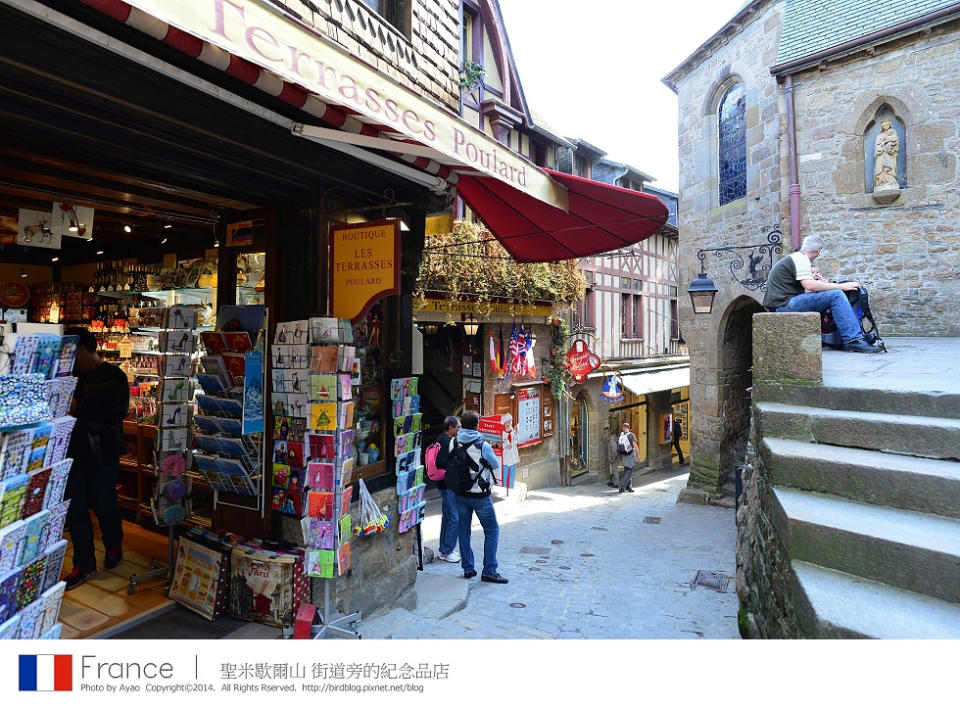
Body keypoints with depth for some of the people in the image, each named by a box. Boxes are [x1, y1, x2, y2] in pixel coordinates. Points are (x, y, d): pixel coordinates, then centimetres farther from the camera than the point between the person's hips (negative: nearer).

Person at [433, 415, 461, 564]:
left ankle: (443, 550, 26)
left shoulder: (442, 439, 12)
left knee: (447, 516, 17)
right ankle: (446, 552, 3)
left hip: (445, 484, 11)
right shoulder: (446, 441, -18)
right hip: (448, 484, -11)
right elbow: (441, 462, -27)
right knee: (454, 517, -5)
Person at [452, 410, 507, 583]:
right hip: (480, 495, -5)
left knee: (464, 530, 15)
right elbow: (496, 464, -3)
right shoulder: (482, 445, -17)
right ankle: (489, 571, 5)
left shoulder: (454, 443, -4)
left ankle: (467, 568, 21)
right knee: (492, 530, 6)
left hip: (460, 494, 5)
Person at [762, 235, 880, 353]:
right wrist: (841, 286, -14)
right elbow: (809, 286, -20)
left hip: (776, 306, 10)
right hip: (784, 305, -10)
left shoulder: (793, 257, 25)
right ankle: (853, 340, -19)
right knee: (836, 295, -15)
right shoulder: (800, 258, -5)